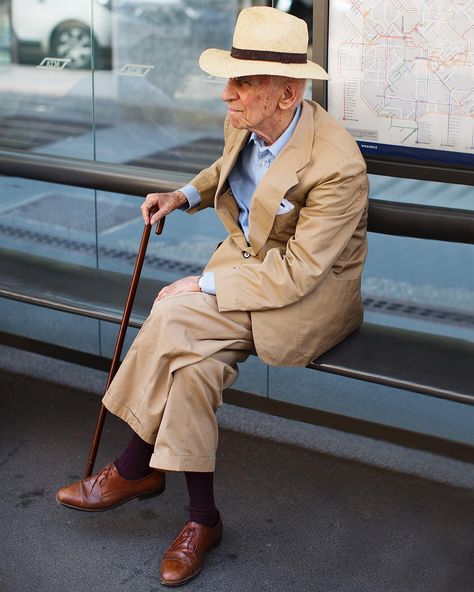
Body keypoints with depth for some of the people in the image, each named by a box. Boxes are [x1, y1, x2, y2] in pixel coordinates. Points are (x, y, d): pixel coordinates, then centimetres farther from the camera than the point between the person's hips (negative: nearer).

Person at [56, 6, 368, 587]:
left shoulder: (336, 166, -28)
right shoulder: (243, 122, -5)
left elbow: (296, 274, -25)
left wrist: (207, 286, -20)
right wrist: (185, 195, 5)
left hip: (312, 288, -6)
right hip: (246, 256, 7)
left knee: (174, 319, -25)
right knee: (196, 362, -21)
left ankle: (134, 468, -5)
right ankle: (200, 519, -7)